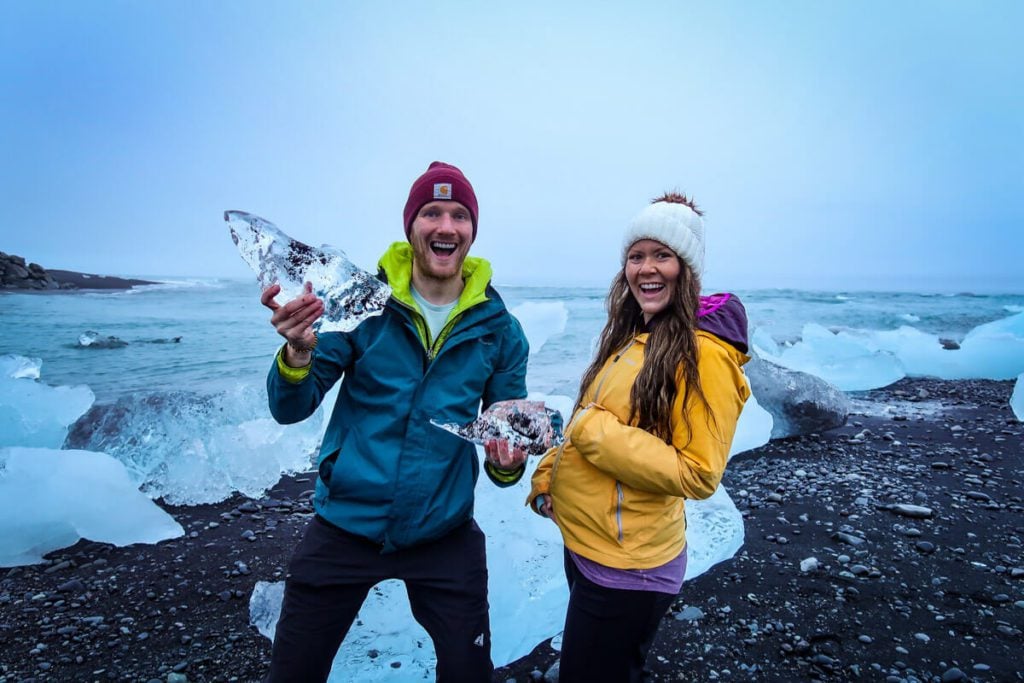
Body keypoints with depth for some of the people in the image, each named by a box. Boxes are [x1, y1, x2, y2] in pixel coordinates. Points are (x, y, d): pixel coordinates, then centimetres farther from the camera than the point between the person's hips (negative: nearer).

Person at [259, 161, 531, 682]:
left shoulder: (499, 329, -5)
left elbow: (508, 430, 4)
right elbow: (291, 409, -10)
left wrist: (507, 464, -19)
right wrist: (298, 353, -32)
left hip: (445, 535, 1)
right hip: (345, 526, 0)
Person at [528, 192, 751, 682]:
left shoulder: (704, 352, -19)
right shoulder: (632, 337, 6)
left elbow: (698, 475, -22)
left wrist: (595, 432, -24)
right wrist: (552, 469, 0)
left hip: (626, 568, -8)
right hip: (583, 545, 8)